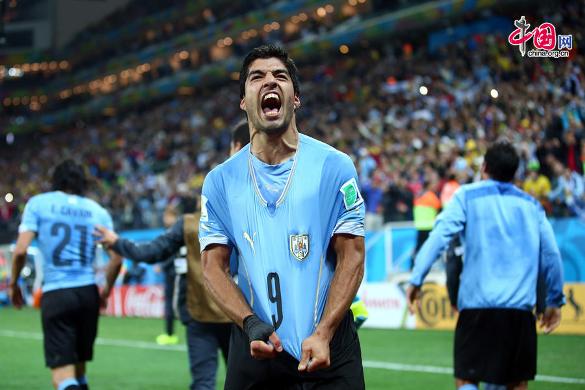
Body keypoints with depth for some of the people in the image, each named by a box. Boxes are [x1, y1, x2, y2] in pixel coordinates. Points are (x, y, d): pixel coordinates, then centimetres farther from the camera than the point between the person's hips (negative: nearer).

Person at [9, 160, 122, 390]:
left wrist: (13, 284, 8)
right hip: (88, 293, 4)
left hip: (55, 295, -3)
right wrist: (106, 291, 20)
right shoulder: (98, 211, 9)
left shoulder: (38, 204, 2)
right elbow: (116, 258, 4)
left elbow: (20, 250, -8)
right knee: (78, 368, 20)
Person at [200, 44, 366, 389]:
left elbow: (352, 256, -5)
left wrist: (322, 334, -15)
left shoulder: (335, 166, -3)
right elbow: (214, 265, 2)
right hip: (255, 348, 2)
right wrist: (250, 324, -14)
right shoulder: (220, 180, 3)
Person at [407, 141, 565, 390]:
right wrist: (555, 301, 22)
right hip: (520, 309, 3)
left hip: (476, 304, -3)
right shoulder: (531, 205, 15)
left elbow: (439, 236, -7)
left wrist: (416, 279, -9)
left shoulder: (467, 196, 6)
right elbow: (551, 255, 13)